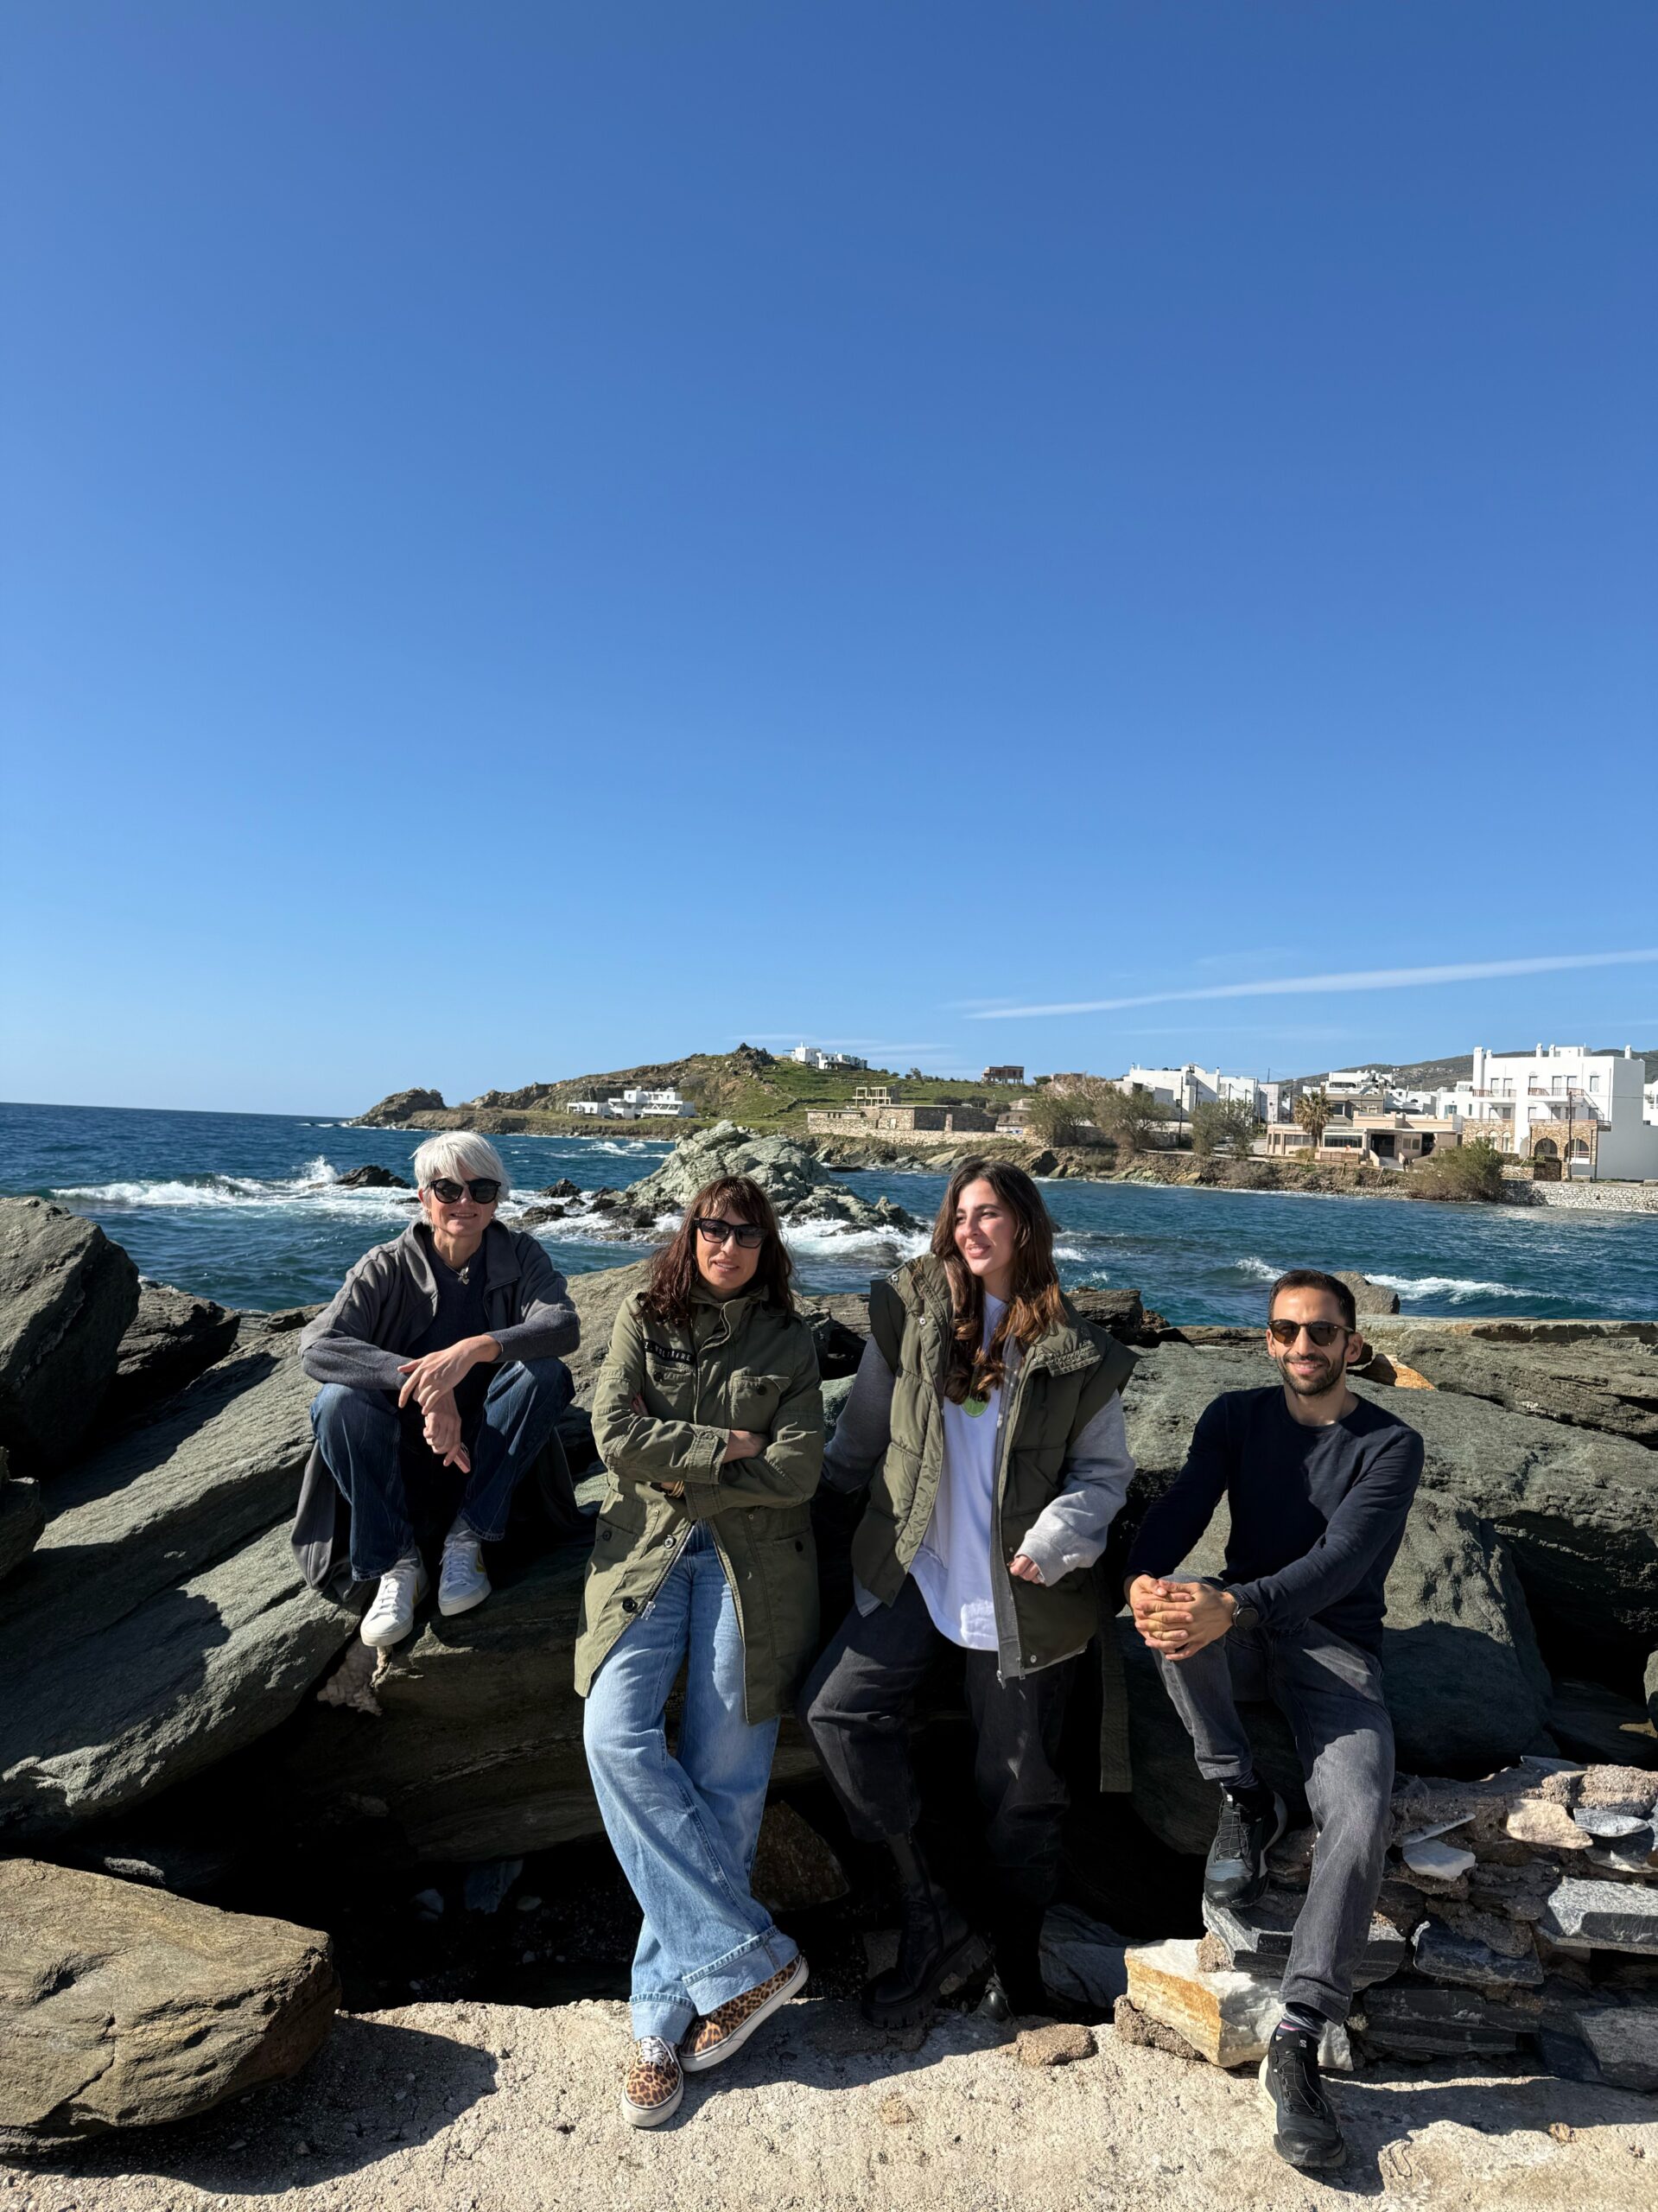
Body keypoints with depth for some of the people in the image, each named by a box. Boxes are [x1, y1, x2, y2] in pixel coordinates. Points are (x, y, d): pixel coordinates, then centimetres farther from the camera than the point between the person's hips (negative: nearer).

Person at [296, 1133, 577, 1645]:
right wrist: (421, 1382, -37)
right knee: (338, 1400, -28)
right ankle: (397, 1562, -15)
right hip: (405, 1455, 0)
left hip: (491, 1448, 0)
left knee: (544, 1372, -27)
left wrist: (474, 1348, -41)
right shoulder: (387, 1267, -7)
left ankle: (468, 1538, -16)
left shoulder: (518, 1254, -5)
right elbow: (315, 1345, -23)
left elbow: (564, 1325, -24)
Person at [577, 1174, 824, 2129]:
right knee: (616, 1734, -18)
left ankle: (665, 2012, 6)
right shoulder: (644, 1320, 9)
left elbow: (797, 1469, -4)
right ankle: (755, 1956, -11)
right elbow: (616, 1432, -4)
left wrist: (683, 1471, -5)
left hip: (753, 1559, -1)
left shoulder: (789, 1341, 6)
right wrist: (723, 1447, -7)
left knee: (724, 1773, -6)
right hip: (649, 1551, 1)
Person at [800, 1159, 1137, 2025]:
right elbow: (861, 1434, 7)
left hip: (1018, 1590, -1)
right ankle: (927, 1914, 1)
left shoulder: (1074, 1352, 0)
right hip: (915, 1570, 1)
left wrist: (1055, 1540, -12)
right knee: (836, 1707, -17)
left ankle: (1019, 1969, 31)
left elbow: (1105, 1469, 4)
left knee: (1019, 1786, 8)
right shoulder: (910, 1315, 2)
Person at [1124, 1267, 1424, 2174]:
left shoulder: (1390, 1445, -7)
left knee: (1360, 1815, -27)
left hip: (1336, 1646, -2)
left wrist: (1234, 1608, -39)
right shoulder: (1236, 1417, 3)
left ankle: (1295, 2046, -14)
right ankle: (1244, 1800, -11)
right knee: (1174, 1611, -32)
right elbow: (1179, 1507, -10)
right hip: (1243, 1629, 2)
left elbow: (1340, 1561, -22)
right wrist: (1143, 1580, -34)